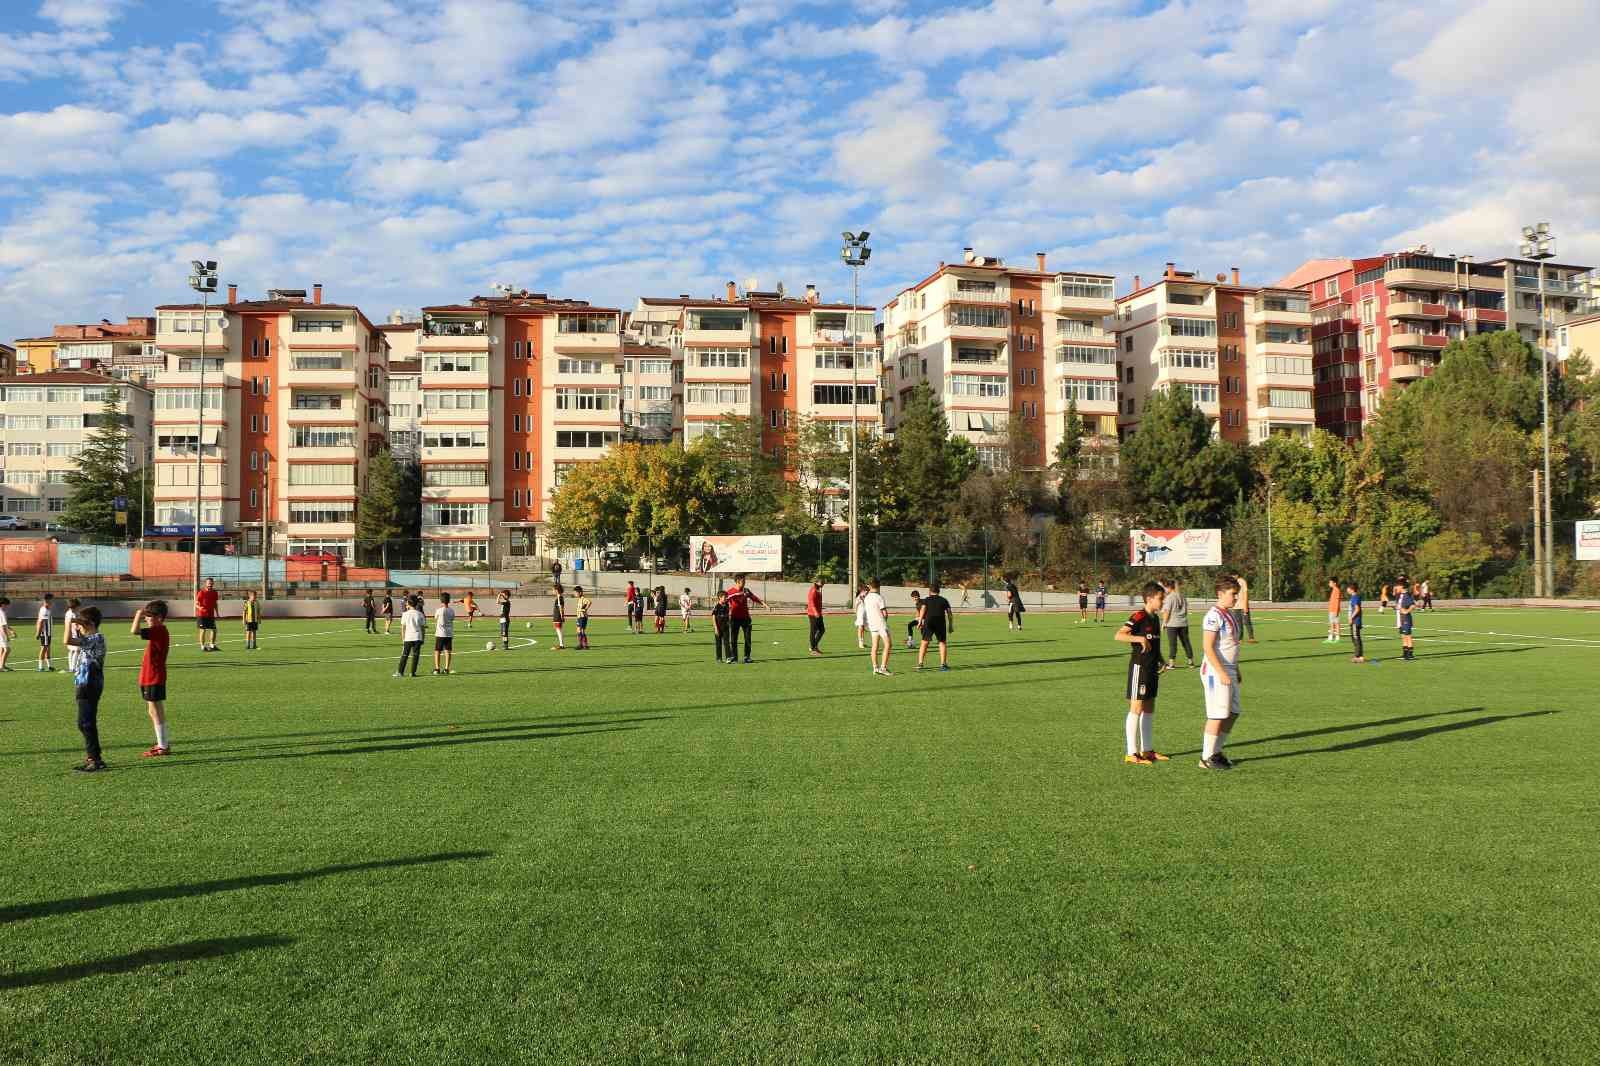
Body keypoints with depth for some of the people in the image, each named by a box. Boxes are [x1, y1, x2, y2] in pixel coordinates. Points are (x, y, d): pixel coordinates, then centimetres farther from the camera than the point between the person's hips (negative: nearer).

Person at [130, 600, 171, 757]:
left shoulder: (158, 631, -19)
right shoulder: (159, 630, 12)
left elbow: (134, 631, -29)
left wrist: (139, 614, -19)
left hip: (154, 679, -10)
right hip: (152, 677, 10)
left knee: (155, 711, -5)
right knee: (156, 711, 17)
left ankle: (163, 747, -1)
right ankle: (163, 743, 26)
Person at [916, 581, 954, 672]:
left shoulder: (927, 599, 15)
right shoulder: (944, 600, 20)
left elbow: (923, 610, -2)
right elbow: (950, 614, 13)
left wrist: (920, 622, -6)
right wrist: (950, 625, 17)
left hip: (929, 621, -1)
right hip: (940, 622, 1)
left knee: (924, 642, 5)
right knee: (942, 643, 11)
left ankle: (920, 663, 0)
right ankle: (943, 664, 4)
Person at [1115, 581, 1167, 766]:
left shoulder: (1156, 618, 12)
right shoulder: (1139, 617, -16)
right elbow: (1118, 635, -27)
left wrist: (1160, 660, 12)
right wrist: (1139, 639, -36)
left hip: (1152, 668, 9)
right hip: (1139, 666, -9)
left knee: (1149, 710, 14)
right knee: (1136, 709, -5)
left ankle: (1147, 750, 23)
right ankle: (1131, 754, 0)